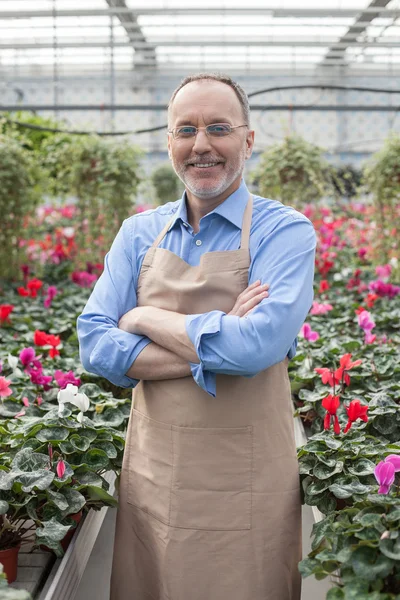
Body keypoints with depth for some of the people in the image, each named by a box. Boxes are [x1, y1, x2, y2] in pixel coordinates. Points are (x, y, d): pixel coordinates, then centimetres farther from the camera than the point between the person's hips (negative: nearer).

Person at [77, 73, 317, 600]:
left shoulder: (285, 231, -8)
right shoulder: (139, 233, 5)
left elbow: (257, 345, -24)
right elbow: (95, 346, -4)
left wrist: (145, 320, -12)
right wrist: (210, 348, -16)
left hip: (245, 491, -4)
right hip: (150, 475, 4)